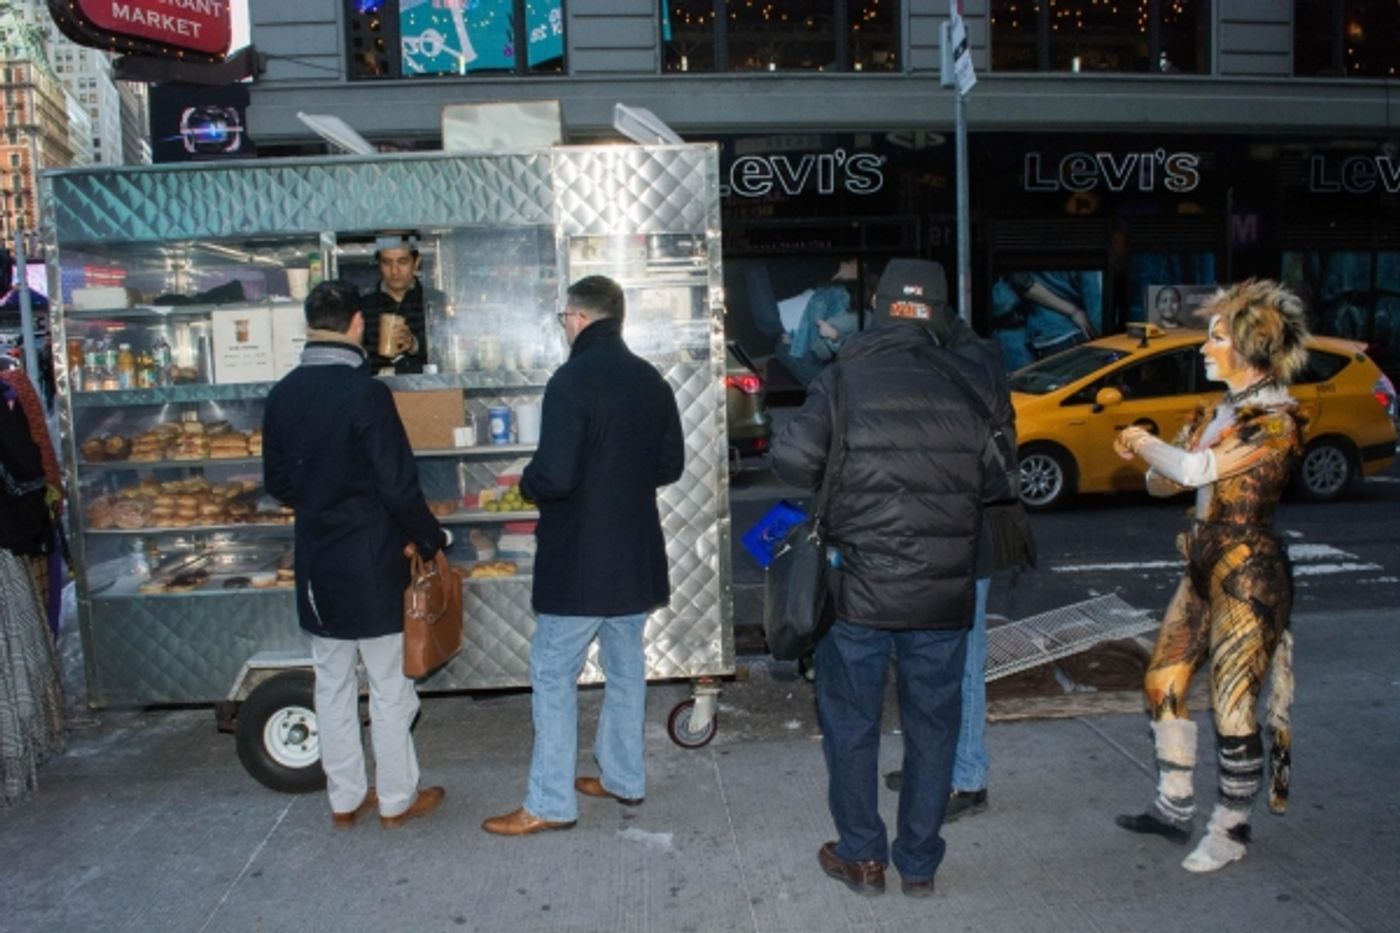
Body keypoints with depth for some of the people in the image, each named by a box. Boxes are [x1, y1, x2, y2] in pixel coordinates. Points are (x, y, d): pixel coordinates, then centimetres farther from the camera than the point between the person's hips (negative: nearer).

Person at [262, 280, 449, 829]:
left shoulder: (282, 396, 1)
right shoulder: (365, 393, -18)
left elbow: (276, 483, 10)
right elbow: (399, 487, -18)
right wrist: (431, 539, -3)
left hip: (316, 563, 6)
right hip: (370, 563, -6)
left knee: (332, 685, 16)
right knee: (389, 687, 8)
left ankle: (345, 798, 27)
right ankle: (396, 799, 20)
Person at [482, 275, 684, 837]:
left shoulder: (572, 380, -17)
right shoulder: (650, 380, 5)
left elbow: (554, 475, -24)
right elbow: (671, 465, 12)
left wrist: (527, 484, -3)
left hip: (578, 559, -7)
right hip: (636, 554, 7)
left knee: (553, 674, 4)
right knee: (626, 667, 18)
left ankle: (550, 804, 10)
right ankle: (624, 778, 30)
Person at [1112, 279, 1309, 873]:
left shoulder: (1276, 422, -16)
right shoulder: (1220, 412, 10)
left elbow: (1197, 470, -26)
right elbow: (1164, 483, 10)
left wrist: (1145, 443, -9)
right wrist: (1148, 454, -11)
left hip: (1248, 576, -9)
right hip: (1204, 570, 9)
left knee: (1233, 708, 1)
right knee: (1163, 683, 12)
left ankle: (1231, 829, 19)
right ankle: (1174, 807, 27)